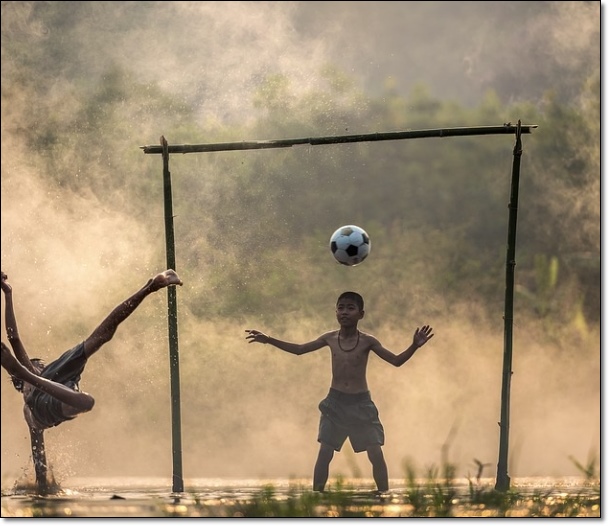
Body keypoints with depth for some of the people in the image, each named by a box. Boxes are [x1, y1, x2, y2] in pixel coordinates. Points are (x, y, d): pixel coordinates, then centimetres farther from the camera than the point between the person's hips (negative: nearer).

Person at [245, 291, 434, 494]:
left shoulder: (367, 341, -7)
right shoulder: (330, 338, 1)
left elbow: (396, 361, -7)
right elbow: (299, 349, 12)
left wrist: (414, 346, -25)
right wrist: (268, 340, 9)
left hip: (361, 403, -2)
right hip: (335, 402, 2)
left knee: (376, 455, -6)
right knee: (324, 453, -3)